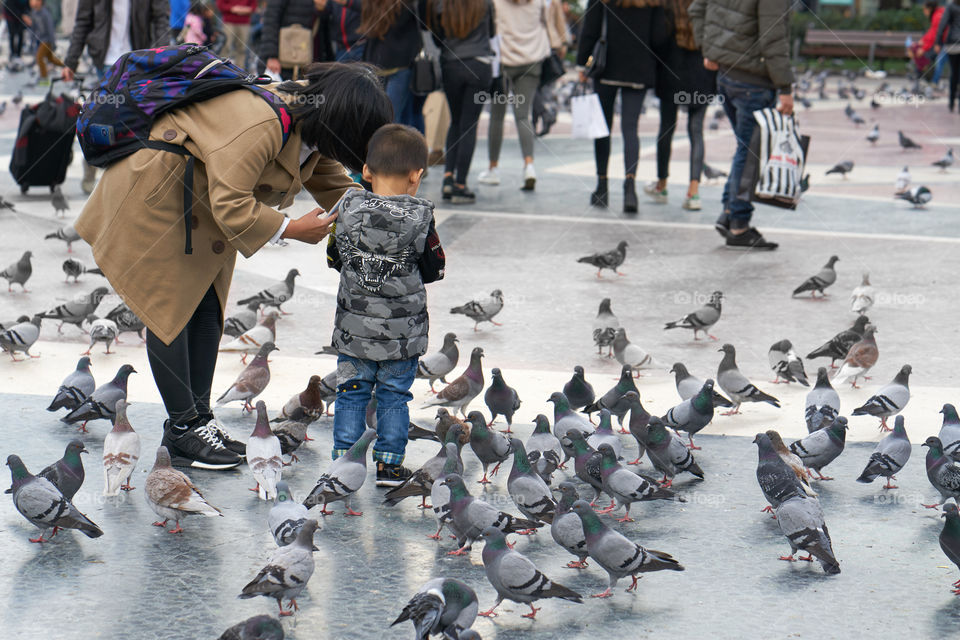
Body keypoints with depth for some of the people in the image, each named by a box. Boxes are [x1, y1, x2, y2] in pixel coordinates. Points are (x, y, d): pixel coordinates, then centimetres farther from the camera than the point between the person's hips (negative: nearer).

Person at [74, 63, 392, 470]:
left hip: (202, 211, 10)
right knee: (169, 309, -5)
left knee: (208, 309, 8)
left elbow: (334, 185, 8)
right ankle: (182, 428, 0)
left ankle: (198, 417, 16)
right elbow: (230, 205, -35)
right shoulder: (260, 126, -35)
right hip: (154, 200, -10)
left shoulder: (310, 126, -4)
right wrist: (292, 230, -28)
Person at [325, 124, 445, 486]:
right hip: (403, 332, -1)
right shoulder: (419, 218, -13)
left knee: (352, 394, 12)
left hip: (354, 327, 1)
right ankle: (389, 463, 15)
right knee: (394, 396, 11)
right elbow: (435, 270, -4)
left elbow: (334, 258, 5)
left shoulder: (348, 210, -7)